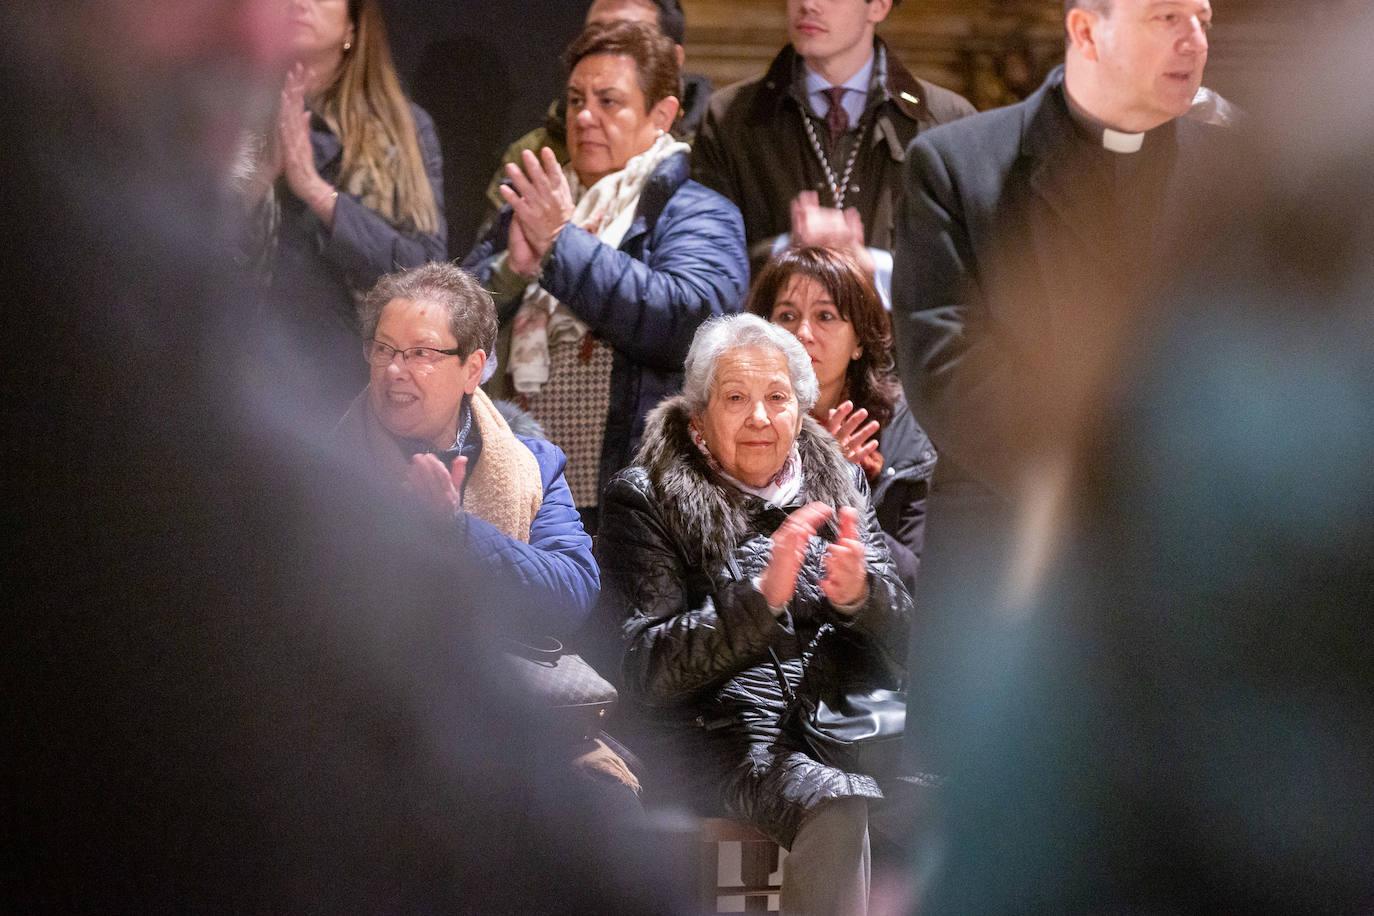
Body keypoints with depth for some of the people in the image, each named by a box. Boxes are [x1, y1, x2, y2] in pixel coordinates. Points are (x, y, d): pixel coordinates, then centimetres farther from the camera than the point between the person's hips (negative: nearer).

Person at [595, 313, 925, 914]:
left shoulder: (837, 482, 17)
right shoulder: (645, 498, 3)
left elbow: (900, 639, 12)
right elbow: (647, 669, -7)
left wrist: (860, 596, -13)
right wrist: (762, 596, -20)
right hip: (717, 731, -4)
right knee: (836, 805, -35)